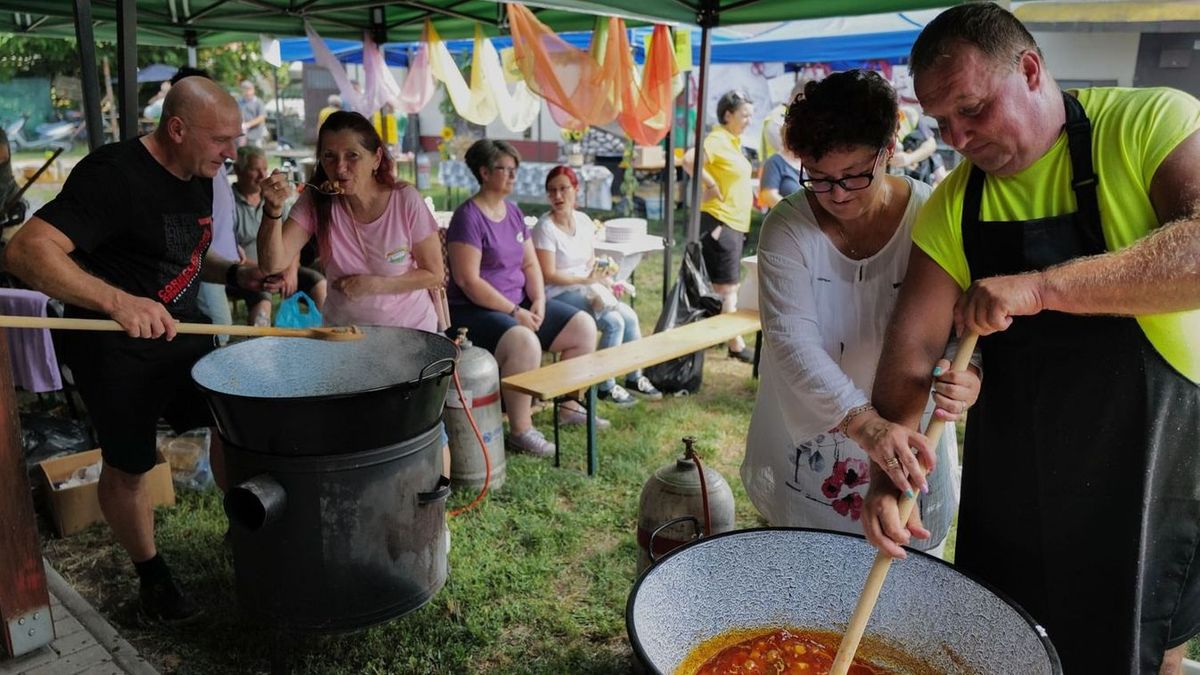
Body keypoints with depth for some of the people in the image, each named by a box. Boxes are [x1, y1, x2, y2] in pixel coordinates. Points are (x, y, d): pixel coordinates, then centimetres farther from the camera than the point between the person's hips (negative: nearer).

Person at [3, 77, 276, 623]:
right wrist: (117, 300, -47)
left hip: (183, 332, 7)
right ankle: (151, 575, 31)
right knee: (128, 467, 9)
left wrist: (233, 272, -1)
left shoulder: (198, 179, 3)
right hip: (116, 351, -7)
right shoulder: (113, 174, -23)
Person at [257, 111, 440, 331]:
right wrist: (273, 210, -27)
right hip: (343, 328, 1)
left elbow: (434, 274, -5)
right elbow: (273, 265, -13)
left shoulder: (405, 200, -12)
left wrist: (374, 285, -15)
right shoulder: (316, 201, -6)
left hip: (409, 329, -1)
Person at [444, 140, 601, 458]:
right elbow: (467, 281, -19)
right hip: (476, 311, -8)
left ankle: (568, 406, 14)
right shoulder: (468, 217, -13)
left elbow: (531, 264, 12)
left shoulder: (513, 212, 11)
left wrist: (538, 303, -6)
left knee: (584, 326, 0)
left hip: (520, 303, 8)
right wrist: (515, 313, -20)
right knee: (525, 342, -36)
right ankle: (520, 431, -20)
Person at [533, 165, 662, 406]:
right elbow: (548, 276, -17)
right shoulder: (545, 228, -14)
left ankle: (635, 377, 8)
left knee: (630, 316, -11)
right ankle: (605, 387, -5)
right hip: (559, 296, -7)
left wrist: (604, 279, -7)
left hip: (586, 289, 7)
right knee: (614, 322, -22)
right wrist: (586, 280, -20)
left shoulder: (584, 221, 6)